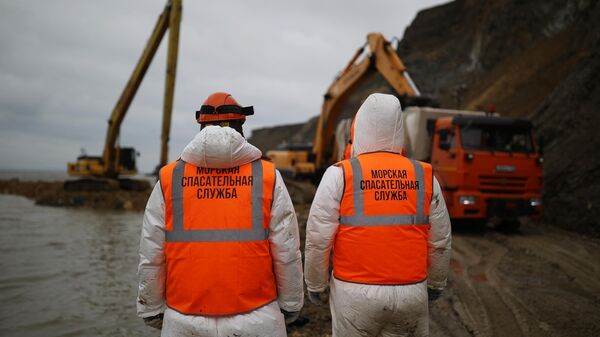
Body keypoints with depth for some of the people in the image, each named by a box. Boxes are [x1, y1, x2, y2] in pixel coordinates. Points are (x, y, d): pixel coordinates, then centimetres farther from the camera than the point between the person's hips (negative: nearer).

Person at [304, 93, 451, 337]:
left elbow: (318, 240, -8)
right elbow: (440, 242, 7)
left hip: (355, 294, -2)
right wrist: (435, 284, 22)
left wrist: (315, 286, 6)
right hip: (411, 295, 3)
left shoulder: (340, 175, -8)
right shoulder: (424, 176, 1)